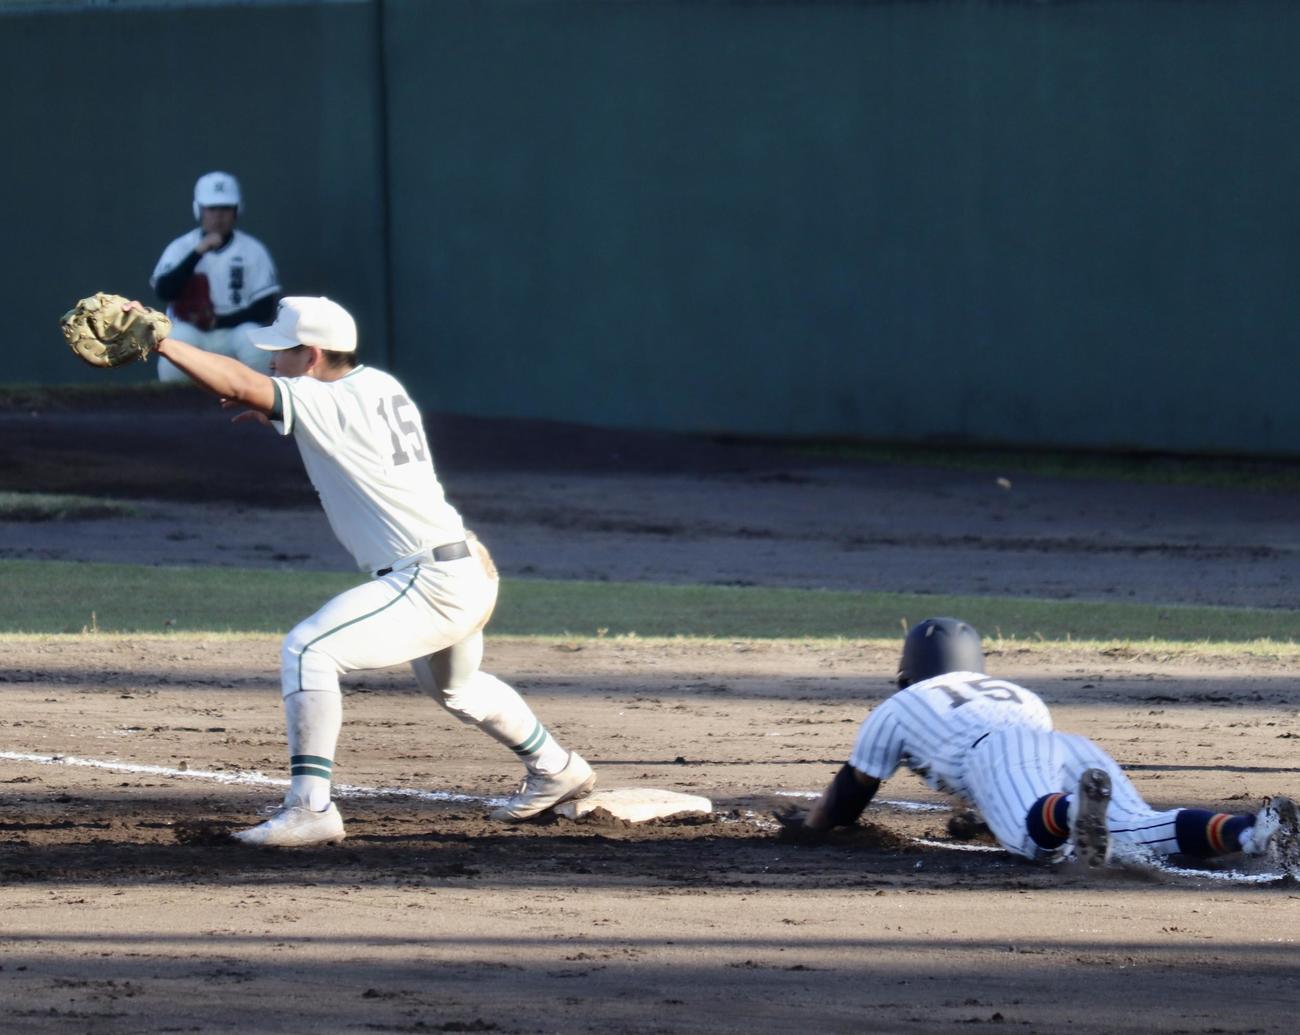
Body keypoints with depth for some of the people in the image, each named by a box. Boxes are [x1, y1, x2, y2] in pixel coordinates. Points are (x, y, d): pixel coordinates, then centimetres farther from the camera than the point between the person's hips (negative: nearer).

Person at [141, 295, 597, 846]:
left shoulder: (327, 403, -15)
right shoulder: (380, 386, 11)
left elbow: (237, 384, -25)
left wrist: (160, 341, -22)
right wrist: (275, 415, 18)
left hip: (429, 584, -10)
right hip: (472, 574, 10)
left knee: (308, 648, -18)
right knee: (454, 686, 34)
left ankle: (310, 807, -23)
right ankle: (555, 770, 51)